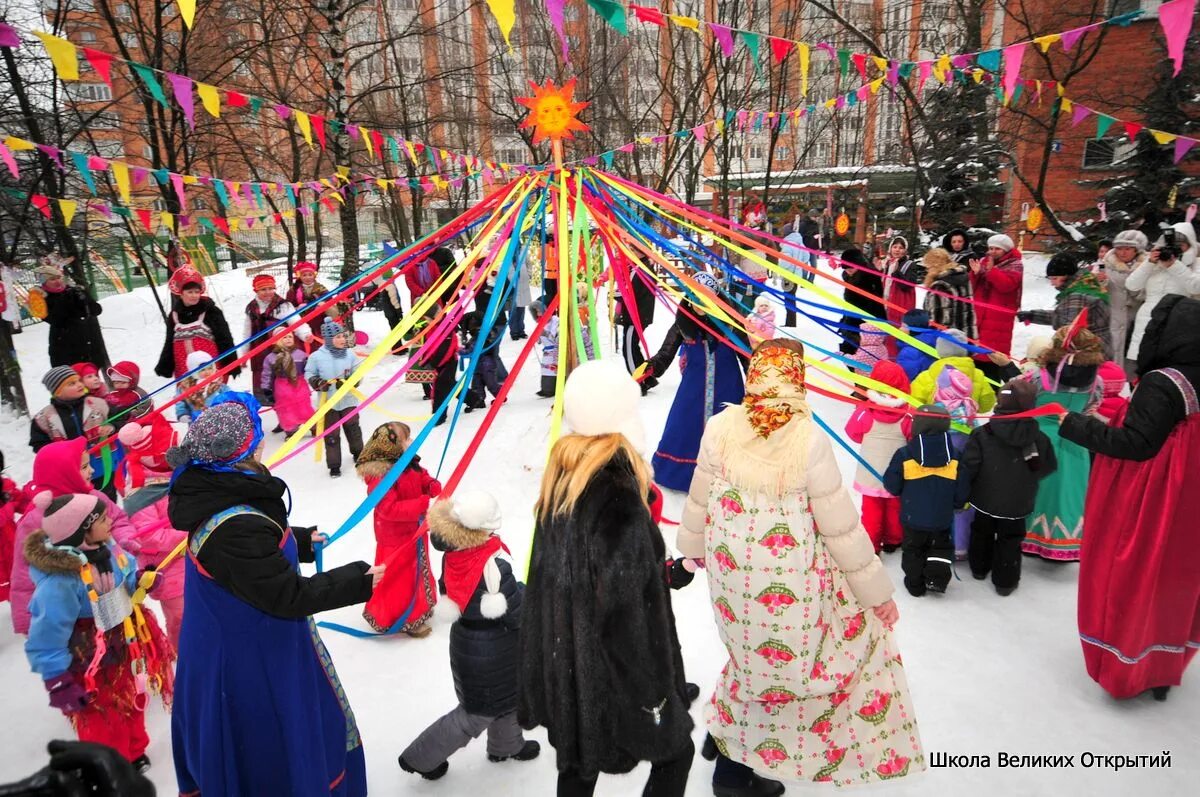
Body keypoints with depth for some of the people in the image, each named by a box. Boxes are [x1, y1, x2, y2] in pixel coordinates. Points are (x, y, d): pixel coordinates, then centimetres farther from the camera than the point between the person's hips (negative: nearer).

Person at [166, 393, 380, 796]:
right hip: (255, 662, -9)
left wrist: (297, 541, 22)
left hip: (229, 643, 9)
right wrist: (360, 580, -21)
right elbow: (288, 598, -28)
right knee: (271, 742, 15)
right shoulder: (238, 527, -37)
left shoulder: (215, 494, -7)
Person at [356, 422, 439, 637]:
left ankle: (419, 608, 46)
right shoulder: (380, 477, -30)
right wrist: (423, 503, -35)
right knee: (401, 579, 9)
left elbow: (423, 478, 10)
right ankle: (405, 620, 27)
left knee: (419, 572, 25)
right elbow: (390, 509, -33)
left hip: (415, 532, 9)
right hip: (396, 539, -9)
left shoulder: (410, 464, -5)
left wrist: (434, 486, -15)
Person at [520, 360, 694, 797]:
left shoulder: (562, 470, -5)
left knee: (578, 756, 25)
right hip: (610, 668, -7)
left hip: (564, 657, 7)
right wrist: (652, 687, -13)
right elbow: (622, 603, -24)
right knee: (675, 749, 18)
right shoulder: (614, 491, -29)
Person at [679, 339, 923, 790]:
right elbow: (842, 526, -14)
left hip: (732, 572, 5)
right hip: (792, 581, -4)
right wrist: (877, 592, 0)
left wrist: (693, 545, 24)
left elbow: (699, 497, 5)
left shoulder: (721, 428, -9)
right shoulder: (810, 439, -20)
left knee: (755, 652, 28)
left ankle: (724, 732, 41)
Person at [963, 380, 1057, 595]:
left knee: (982, 533, 22)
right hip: (1017, 503, 0)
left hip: (985, 499, 0)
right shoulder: (1039, 438, -12)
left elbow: (968, 466, -19)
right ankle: (1005, 580, 21)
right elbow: (1049, 466, 2)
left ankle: (979, 568, 39)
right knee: (1010, 539, 14)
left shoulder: (982, 434, -19)